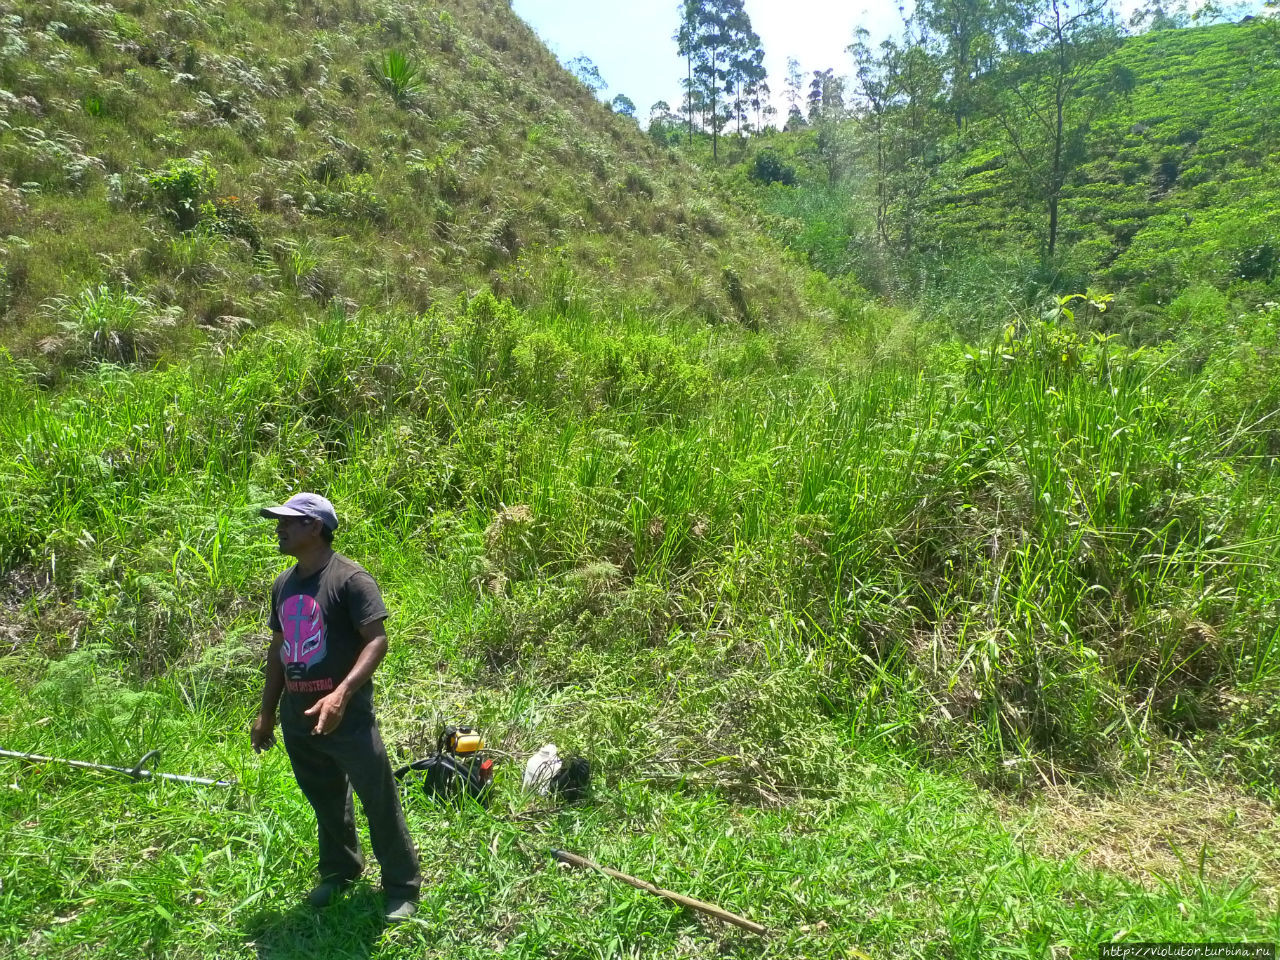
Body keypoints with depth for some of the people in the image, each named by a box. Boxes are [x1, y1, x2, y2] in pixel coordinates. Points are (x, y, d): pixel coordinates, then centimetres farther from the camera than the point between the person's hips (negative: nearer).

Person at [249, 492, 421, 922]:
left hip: (346, 720, -7)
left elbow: (377, 640, -20)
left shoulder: (349, 578, -15)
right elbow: (279, 649, 18)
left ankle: (402, 888, 19)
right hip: (297, 720, 7)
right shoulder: (283, 584, 10)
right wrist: (267, 712, 20)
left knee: (380, 802, 3)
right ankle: (339, 871, 43)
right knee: (325, 803, 23)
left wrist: (341, 694, -31)